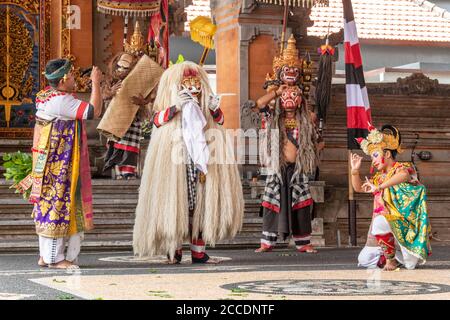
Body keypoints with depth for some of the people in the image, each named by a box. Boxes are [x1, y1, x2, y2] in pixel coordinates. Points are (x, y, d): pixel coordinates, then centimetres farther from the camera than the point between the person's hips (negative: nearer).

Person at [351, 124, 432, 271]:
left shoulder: (403, 167, -6)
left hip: (404, 223, -8)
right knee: (364, 260, -1)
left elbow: (403, 175, -32)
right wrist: (355, 170, 7)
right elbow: (358, 188, 25)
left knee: (379, 222, -39)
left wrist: (379, 187, -38)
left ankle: (392, 258, -21)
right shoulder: (379, 177, 18)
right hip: (383, 223, 8)